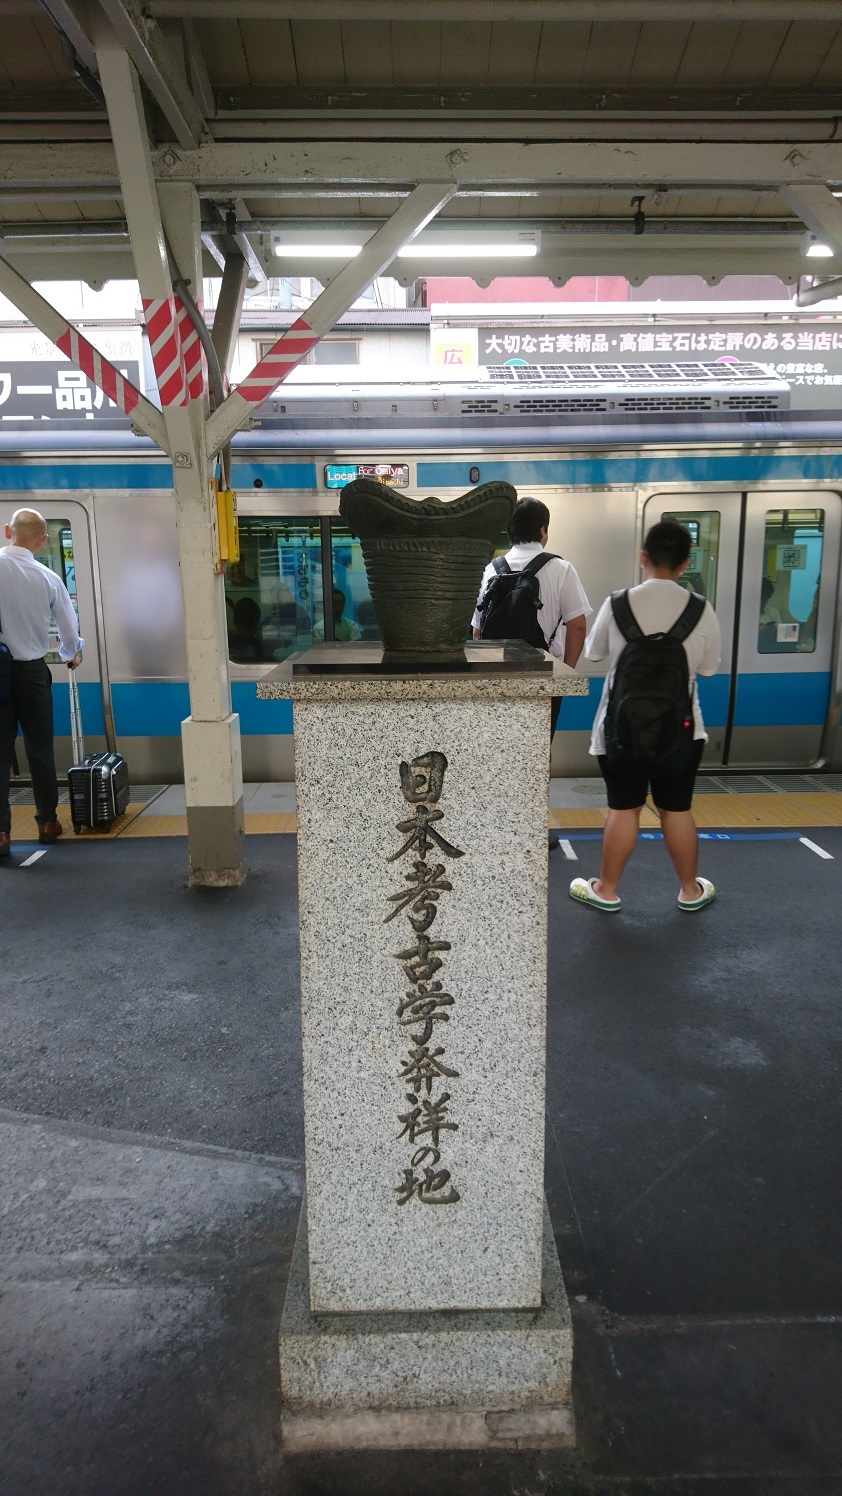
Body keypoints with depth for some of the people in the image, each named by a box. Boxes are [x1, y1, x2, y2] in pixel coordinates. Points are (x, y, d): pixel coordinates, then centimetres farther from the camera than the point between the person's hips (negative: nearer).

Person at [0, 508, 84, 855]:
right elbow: (69, 629, 4)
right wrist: (71, 655, 25)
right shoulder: (48, 579, -7)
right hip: (32, 670, 1)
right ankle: (47, 822, 24)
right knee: (40, 748, 13)